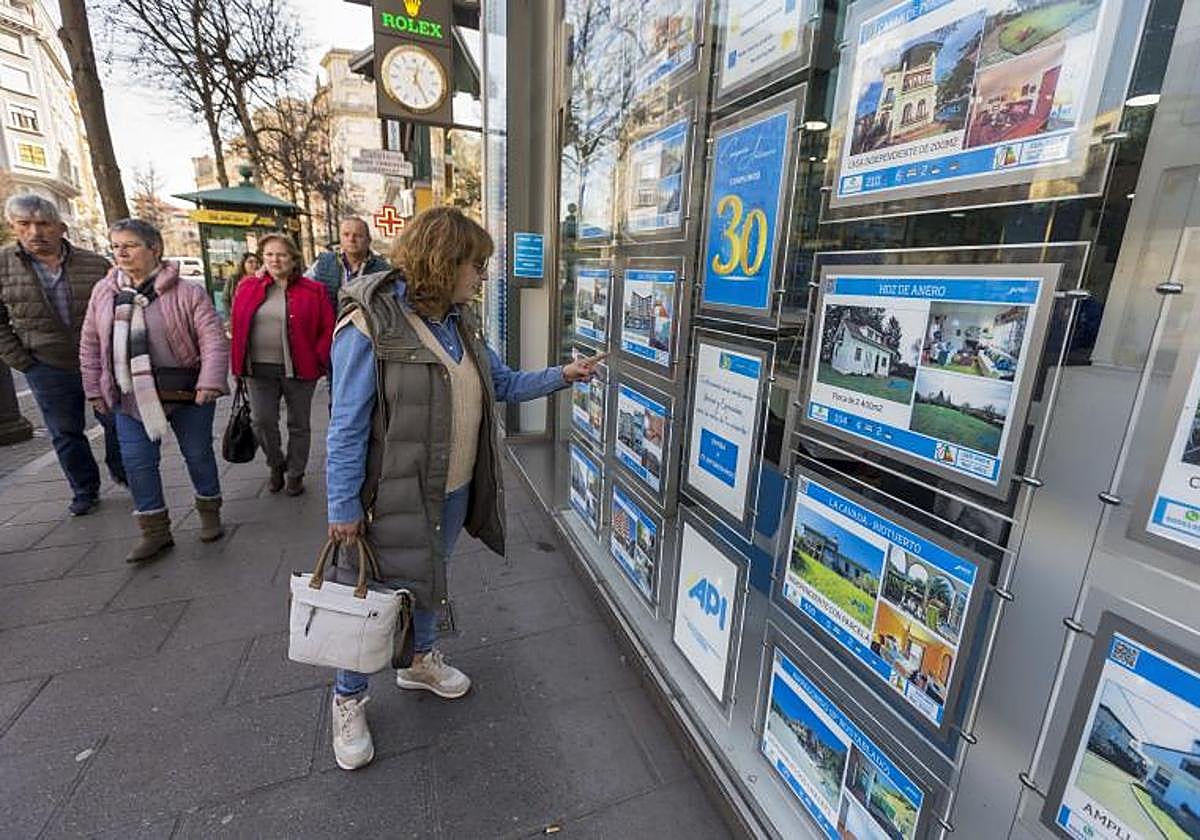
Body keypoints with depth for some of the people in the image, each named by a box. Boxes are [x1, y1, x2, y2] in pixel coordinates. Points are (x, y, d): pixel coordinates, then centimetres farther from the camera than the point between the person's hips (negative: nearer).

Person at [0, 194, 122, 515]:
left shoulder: (96, 264, -3)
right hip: (48, 370, 1)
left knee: (117, 423, 9)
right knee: (65, 434, 10)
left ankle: (122, 474, 31)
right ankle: (85, 491, 24)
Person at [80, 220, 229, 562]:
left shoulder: (187, 293, -9)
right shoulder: (103, 292, 5)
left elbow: (214, 340, -13)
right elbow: (90, 346, 12)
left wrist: (210, 383, -21)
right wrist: (95, 389, 10)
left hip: (187, 393, -4)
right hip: (131, 398, 4)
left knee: (198, 454, 9)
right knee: (137, 463, 4)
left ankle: (209, 513, 28)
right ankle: (154, 531, 16)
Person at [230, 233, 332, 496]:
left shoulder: (313, 290, -2)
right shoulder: (248, 287, 7)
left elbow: (327, 329, -2)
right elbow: (238, 326, 9)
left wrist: (319, 359, -10)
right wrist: (240, 364, 4)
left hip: (299, 369, -2)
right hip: (259, 369, 2)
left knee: (299, 424, 8)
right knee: (262, 421, 2)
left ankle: (295, 474, 25)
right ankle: (276, 465, 28)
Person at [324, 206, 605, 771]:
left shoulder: (460, 324, 4)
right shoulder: (370, 325, -20)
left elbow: (505, 385, 14)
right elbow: (348, 426, -18)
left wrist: (562, 376, 5)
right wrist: (343, 507, -15)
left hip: (453, 491, 7)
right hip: (395, 495, -7)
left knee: (430, 577, 25)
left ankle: (420, 660, 51)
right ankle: (349, 699, 38)